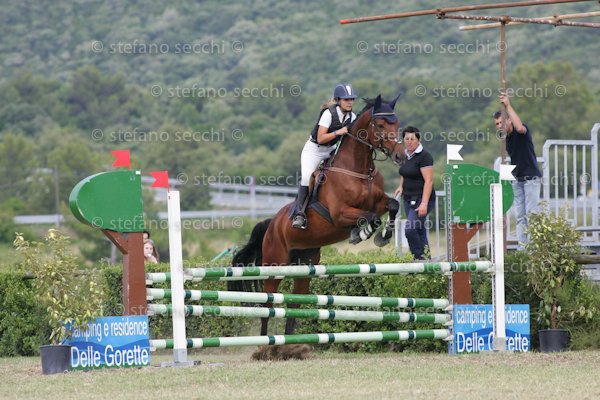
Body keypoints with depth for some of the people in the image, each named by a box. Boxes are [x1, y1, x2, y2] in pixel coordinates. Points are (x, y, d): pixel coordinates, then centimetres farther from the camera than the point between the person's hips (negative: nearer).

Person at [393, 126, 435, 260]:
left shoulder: (424, 156, -14)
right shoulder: (407, 155, 11)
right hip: (409, 199, 9)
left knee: (410, 230, -19)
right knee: (419, 231, 11)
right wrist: (401, 186, 13)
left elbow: (428, 181, -19)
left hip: (421, 199, -9)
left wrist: (424, 203, -26)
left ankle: (420, 258, -9)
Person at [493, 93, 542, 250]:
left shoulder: (521, 133, -12)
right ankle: (521, 248, 6)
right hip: (517, 180, 8)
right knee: (520, 216, 5)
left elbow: (520, 127, -37)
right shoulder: (506, 138, 11)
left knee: (531, 213, -11)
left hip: (531, 178, -8)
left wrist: (508, 105, -35)